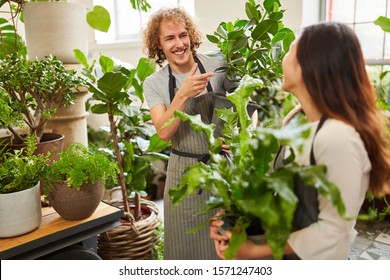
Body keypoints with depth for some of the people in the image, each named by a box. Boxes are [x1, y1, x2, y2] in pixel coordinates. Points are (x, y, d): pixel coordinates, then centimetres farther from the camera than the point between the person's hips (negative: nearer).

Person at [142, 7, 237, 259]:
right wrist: (183, 95, -28)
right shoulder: (154, 83, -3)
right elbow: (164, 132, -14)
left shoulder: (217, 67, -7)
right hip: (184, 172, 1)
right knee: (187, 245, 14)